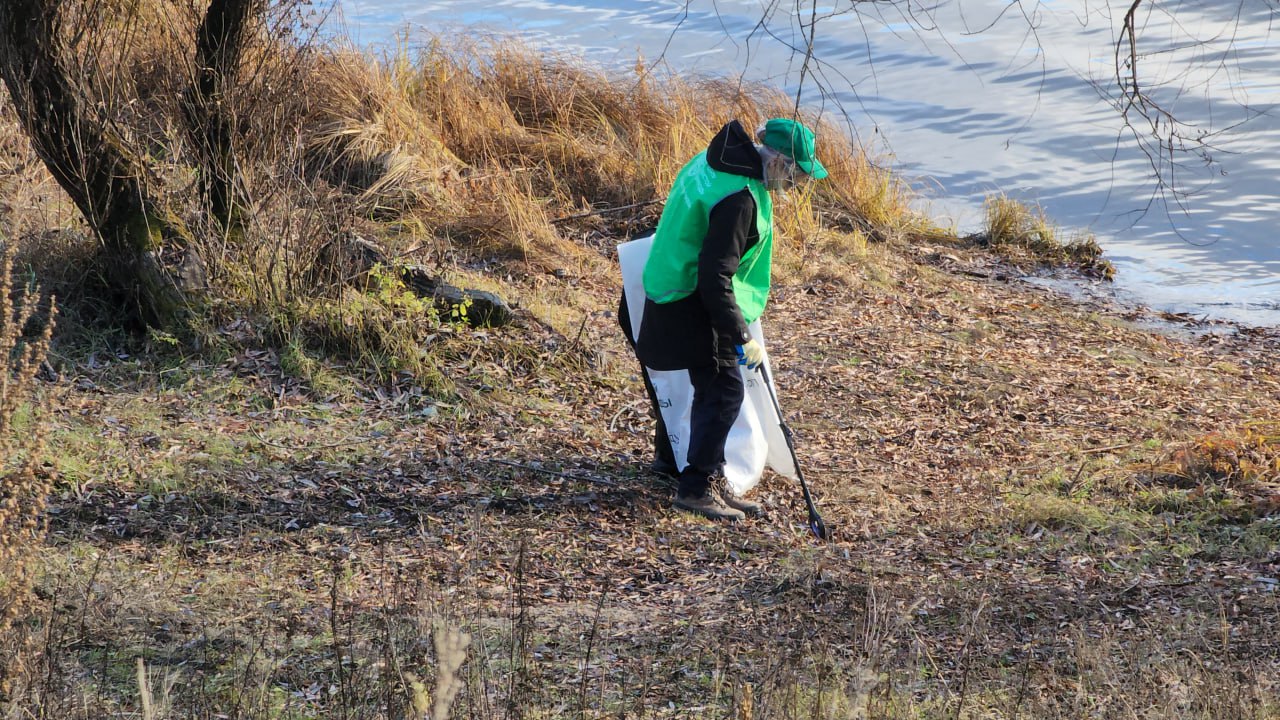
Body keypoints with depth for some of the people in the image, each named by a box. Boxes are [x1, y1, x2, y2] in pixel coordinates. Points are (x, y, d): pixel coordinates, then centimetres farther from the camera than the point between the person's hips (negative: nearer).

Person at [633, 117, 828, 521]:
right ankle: (695, 487, 1)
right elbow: (715, 276, -28)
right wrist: (741, 337, -23)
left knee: (714, 388, 15)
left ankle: (705, 482, 22)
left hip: (677, 296, 10)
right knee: (724, 389, -5)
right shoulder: (739, 198, -27)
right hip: (694, 308, -10)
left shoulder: (716, 161, 3)